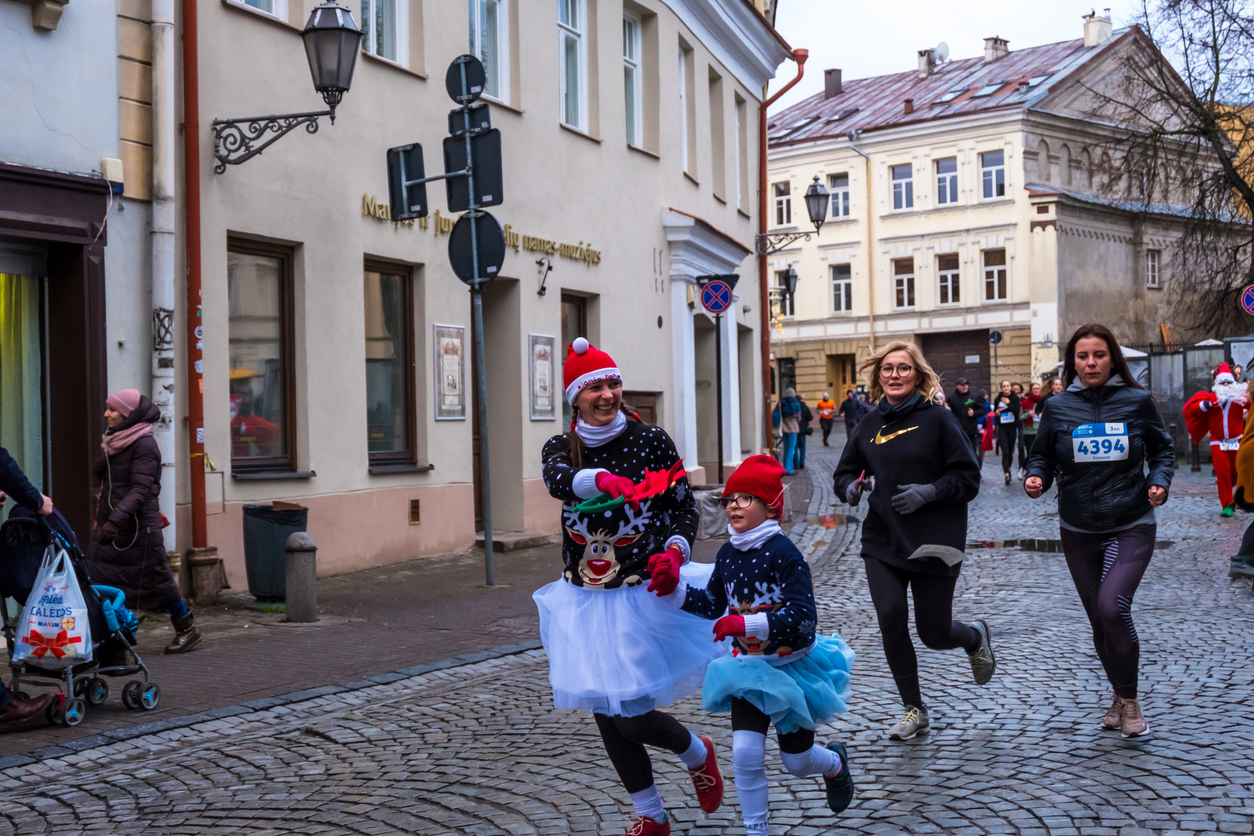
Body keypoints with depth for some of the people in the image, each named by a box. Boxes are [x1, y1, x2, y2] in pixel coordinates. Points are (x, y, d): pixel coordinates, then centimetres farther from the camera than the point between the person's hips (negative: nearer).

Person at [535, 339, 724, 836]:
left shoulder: (651, 440, -5)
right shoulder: (561, 448, 0)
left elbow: (684, 507, -2)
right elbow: (557, 480, -23)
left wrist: (674, 553, -22)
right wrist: (603, 479, -44)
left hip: (643, 596, -4)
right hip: (585, 601, 4)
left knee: (633, 716, -5)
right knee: (606, 715, 11)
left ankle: (698, 754, 29)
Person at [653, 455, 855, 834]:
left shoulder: (783, 553, -22)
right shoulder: (728, 554, -2)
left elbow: (802, 616, -28)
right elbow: (712, 605, 11)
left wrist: (746, 623, -36)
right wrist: (674, 589, -4)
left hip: (792, 666, -4)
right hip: (748, 667, 4)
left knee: (796, 761, 13)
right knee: (745, 752, -10)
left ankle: (835, 763, 49)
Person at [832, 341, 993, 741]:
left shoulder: (937, 419, -5)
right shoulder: (869, 425, 7)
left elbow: (968, 479, -5)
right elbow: (843, 473, 15)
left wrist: (930, 491, -20)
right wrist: (851, 487, -7)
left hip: (933, 542, -3)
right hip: (881, 542, 3)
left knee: (934, 634, 3)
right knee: (891, 619, -11)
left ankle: (976, 637, 41)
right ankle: (914, 710, 8)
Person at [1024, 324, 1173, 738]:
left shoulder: (1137, 401, -4)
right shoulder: (1058, 407, -1)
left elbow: (1163, 450, 8)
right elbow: (1043, 456, 8)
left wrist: (1159, 481, -10)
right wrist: (1036, 478, -13)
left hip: (1131, 527, -3)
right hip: (1079, 532, 3)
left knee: (1113, 607, -21)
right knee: (1099, 620, 11)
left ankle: (1130, 698, 1)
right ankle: (1119, 696, 34)